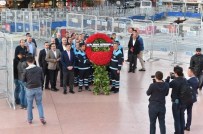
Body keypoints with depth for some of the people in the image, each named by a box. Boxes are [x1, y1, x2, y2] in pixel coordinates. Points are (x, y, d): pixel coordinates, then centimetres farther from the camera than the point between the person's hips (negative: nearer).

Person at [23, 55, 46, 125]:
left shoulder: (26, 70, -12)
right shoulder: (39, 69, -7)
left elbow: (24, 80, -1)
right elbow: (42, 78, 1)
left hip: (29, 89, -1)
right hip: (38, 88, 1)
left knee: (29, 105, 13)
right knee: (39, 104, 15)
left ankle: (30, 119, 22)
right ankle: (42, 117, 3)